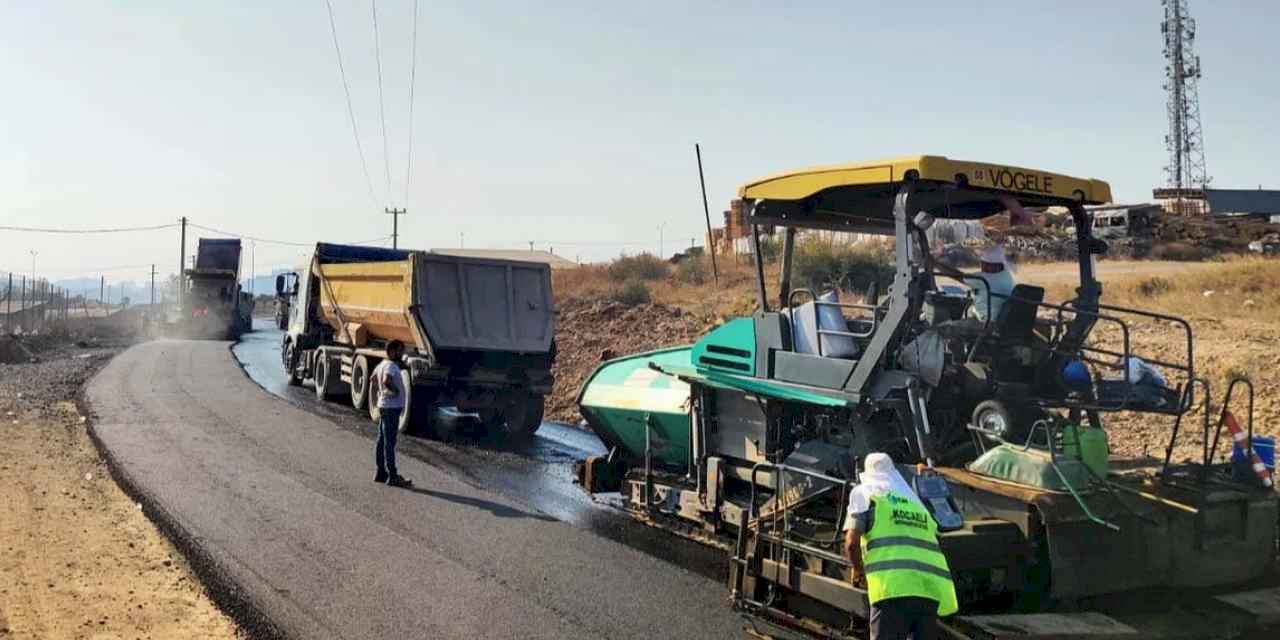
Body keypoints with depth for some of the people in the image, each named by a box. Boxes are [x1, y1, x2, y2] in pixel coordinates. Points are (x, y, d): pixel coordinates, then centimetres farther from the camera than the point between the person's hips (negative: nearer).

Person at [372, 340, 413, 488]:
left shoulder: (382, 364, 13)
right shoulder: (391, 366, -17)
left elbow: (373, 377, 30)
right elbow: (386, 381, -36)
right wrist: (395, 390, -20)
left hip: (384, 406, 10)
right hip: (391, 408, -10)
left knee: (382, 440, 13)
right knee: (389, 442, -9)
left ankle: (381, 473, 20)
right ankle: (393, 476, -7)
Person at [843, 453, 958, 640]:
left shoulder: (864, 492, 14)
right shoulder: (915, 501, 30)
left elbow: (852, 542, 2)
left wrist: (857, 568, 21)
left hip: (894, 588, -5)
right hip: (931, 589, 5)